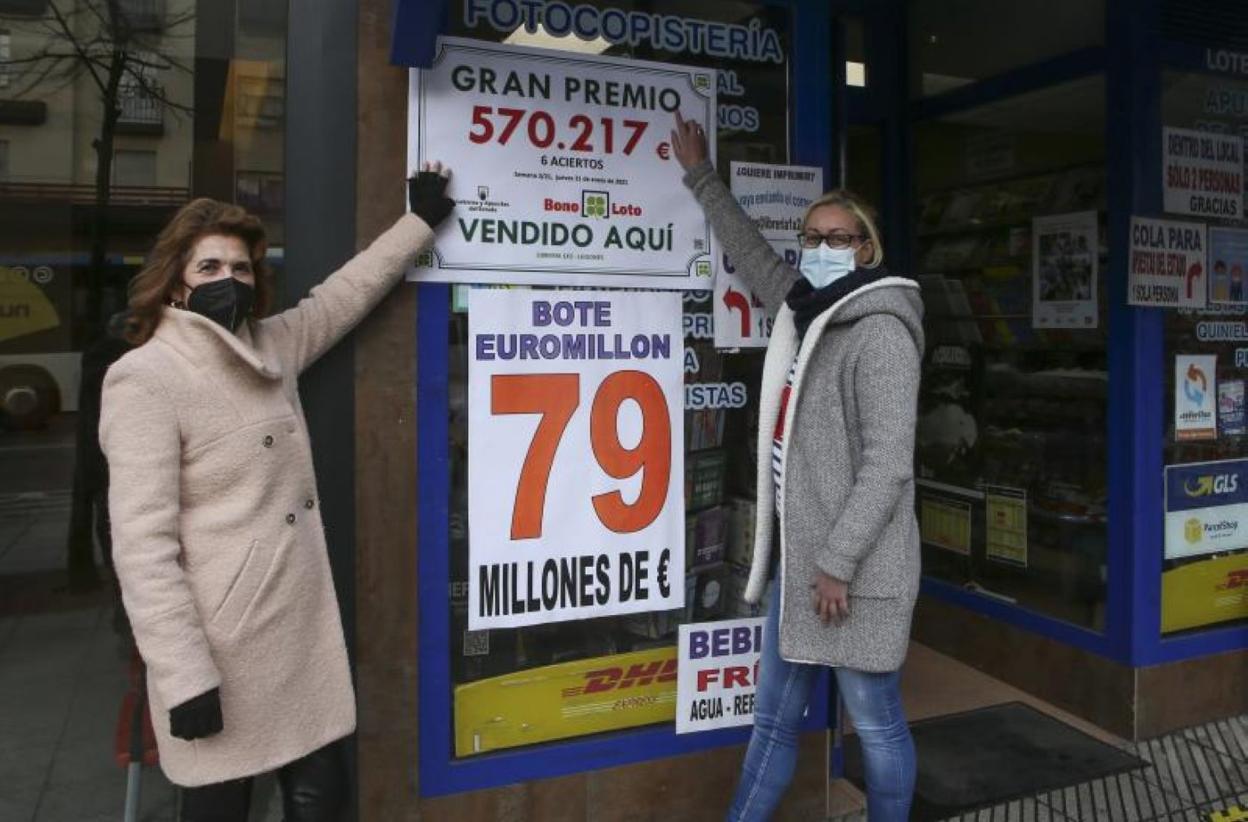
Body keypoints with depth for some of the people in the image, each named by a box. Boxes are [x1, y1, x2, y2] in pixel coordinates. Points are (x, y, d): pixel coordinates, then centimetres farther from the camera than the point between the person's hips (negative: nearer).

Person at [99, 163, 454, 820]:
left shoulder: (272, 347, 8)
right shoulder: (145, 379, -13)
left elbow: (345, 293, 22)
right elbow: (142, 543, -17)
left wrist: (421, 220, 23)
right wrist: (184, 676, -20)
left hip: (306, 629, 7)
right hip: (225, 645, -6)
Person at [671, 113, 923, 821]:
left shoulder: (881, 334, -13)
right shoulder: (804, 313, 11)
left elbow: (887, 466, -18)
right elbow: (752, 253, 28)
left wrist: (837, 563, -19)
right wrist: (701, 176, 34)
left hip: (854, 567, -8)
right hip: (799, 557, 8)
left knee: (876, 724, 8)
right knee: (774, 720, 17)